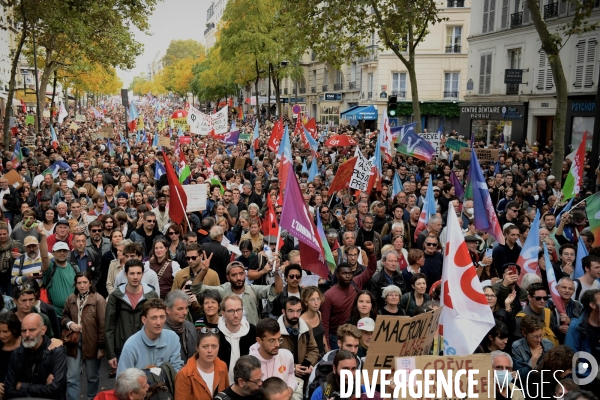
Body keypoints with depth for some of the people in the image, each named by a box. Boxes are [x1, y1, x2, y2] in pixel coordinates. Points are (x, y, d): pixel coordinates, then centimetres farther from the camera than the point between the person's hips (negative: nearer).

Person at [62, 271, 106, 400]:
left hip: (92, 343, -3)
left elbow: (102, 325, -12)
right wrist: (70, 323, -7)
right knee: (71, 378, 4)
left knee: (93, 376, 15)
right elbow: (64, 316, 18)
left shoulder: (98, 299, -13)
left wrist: (101, 347, -12)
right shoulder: (71, 299, 1)